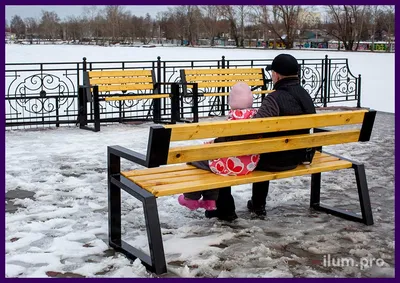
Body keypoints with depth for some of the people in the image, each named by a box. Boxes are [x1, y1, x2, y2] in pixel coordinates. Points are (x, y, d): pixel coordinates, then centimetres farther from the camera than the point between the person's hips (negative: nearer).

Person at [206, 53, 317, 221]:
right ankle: (258, 206, 43)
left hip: (276, 160, -8)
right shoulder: (305, 96, 2)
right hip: (297, 157, 8)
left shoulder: (275, 98, -25)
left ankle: (225, 210, 19)